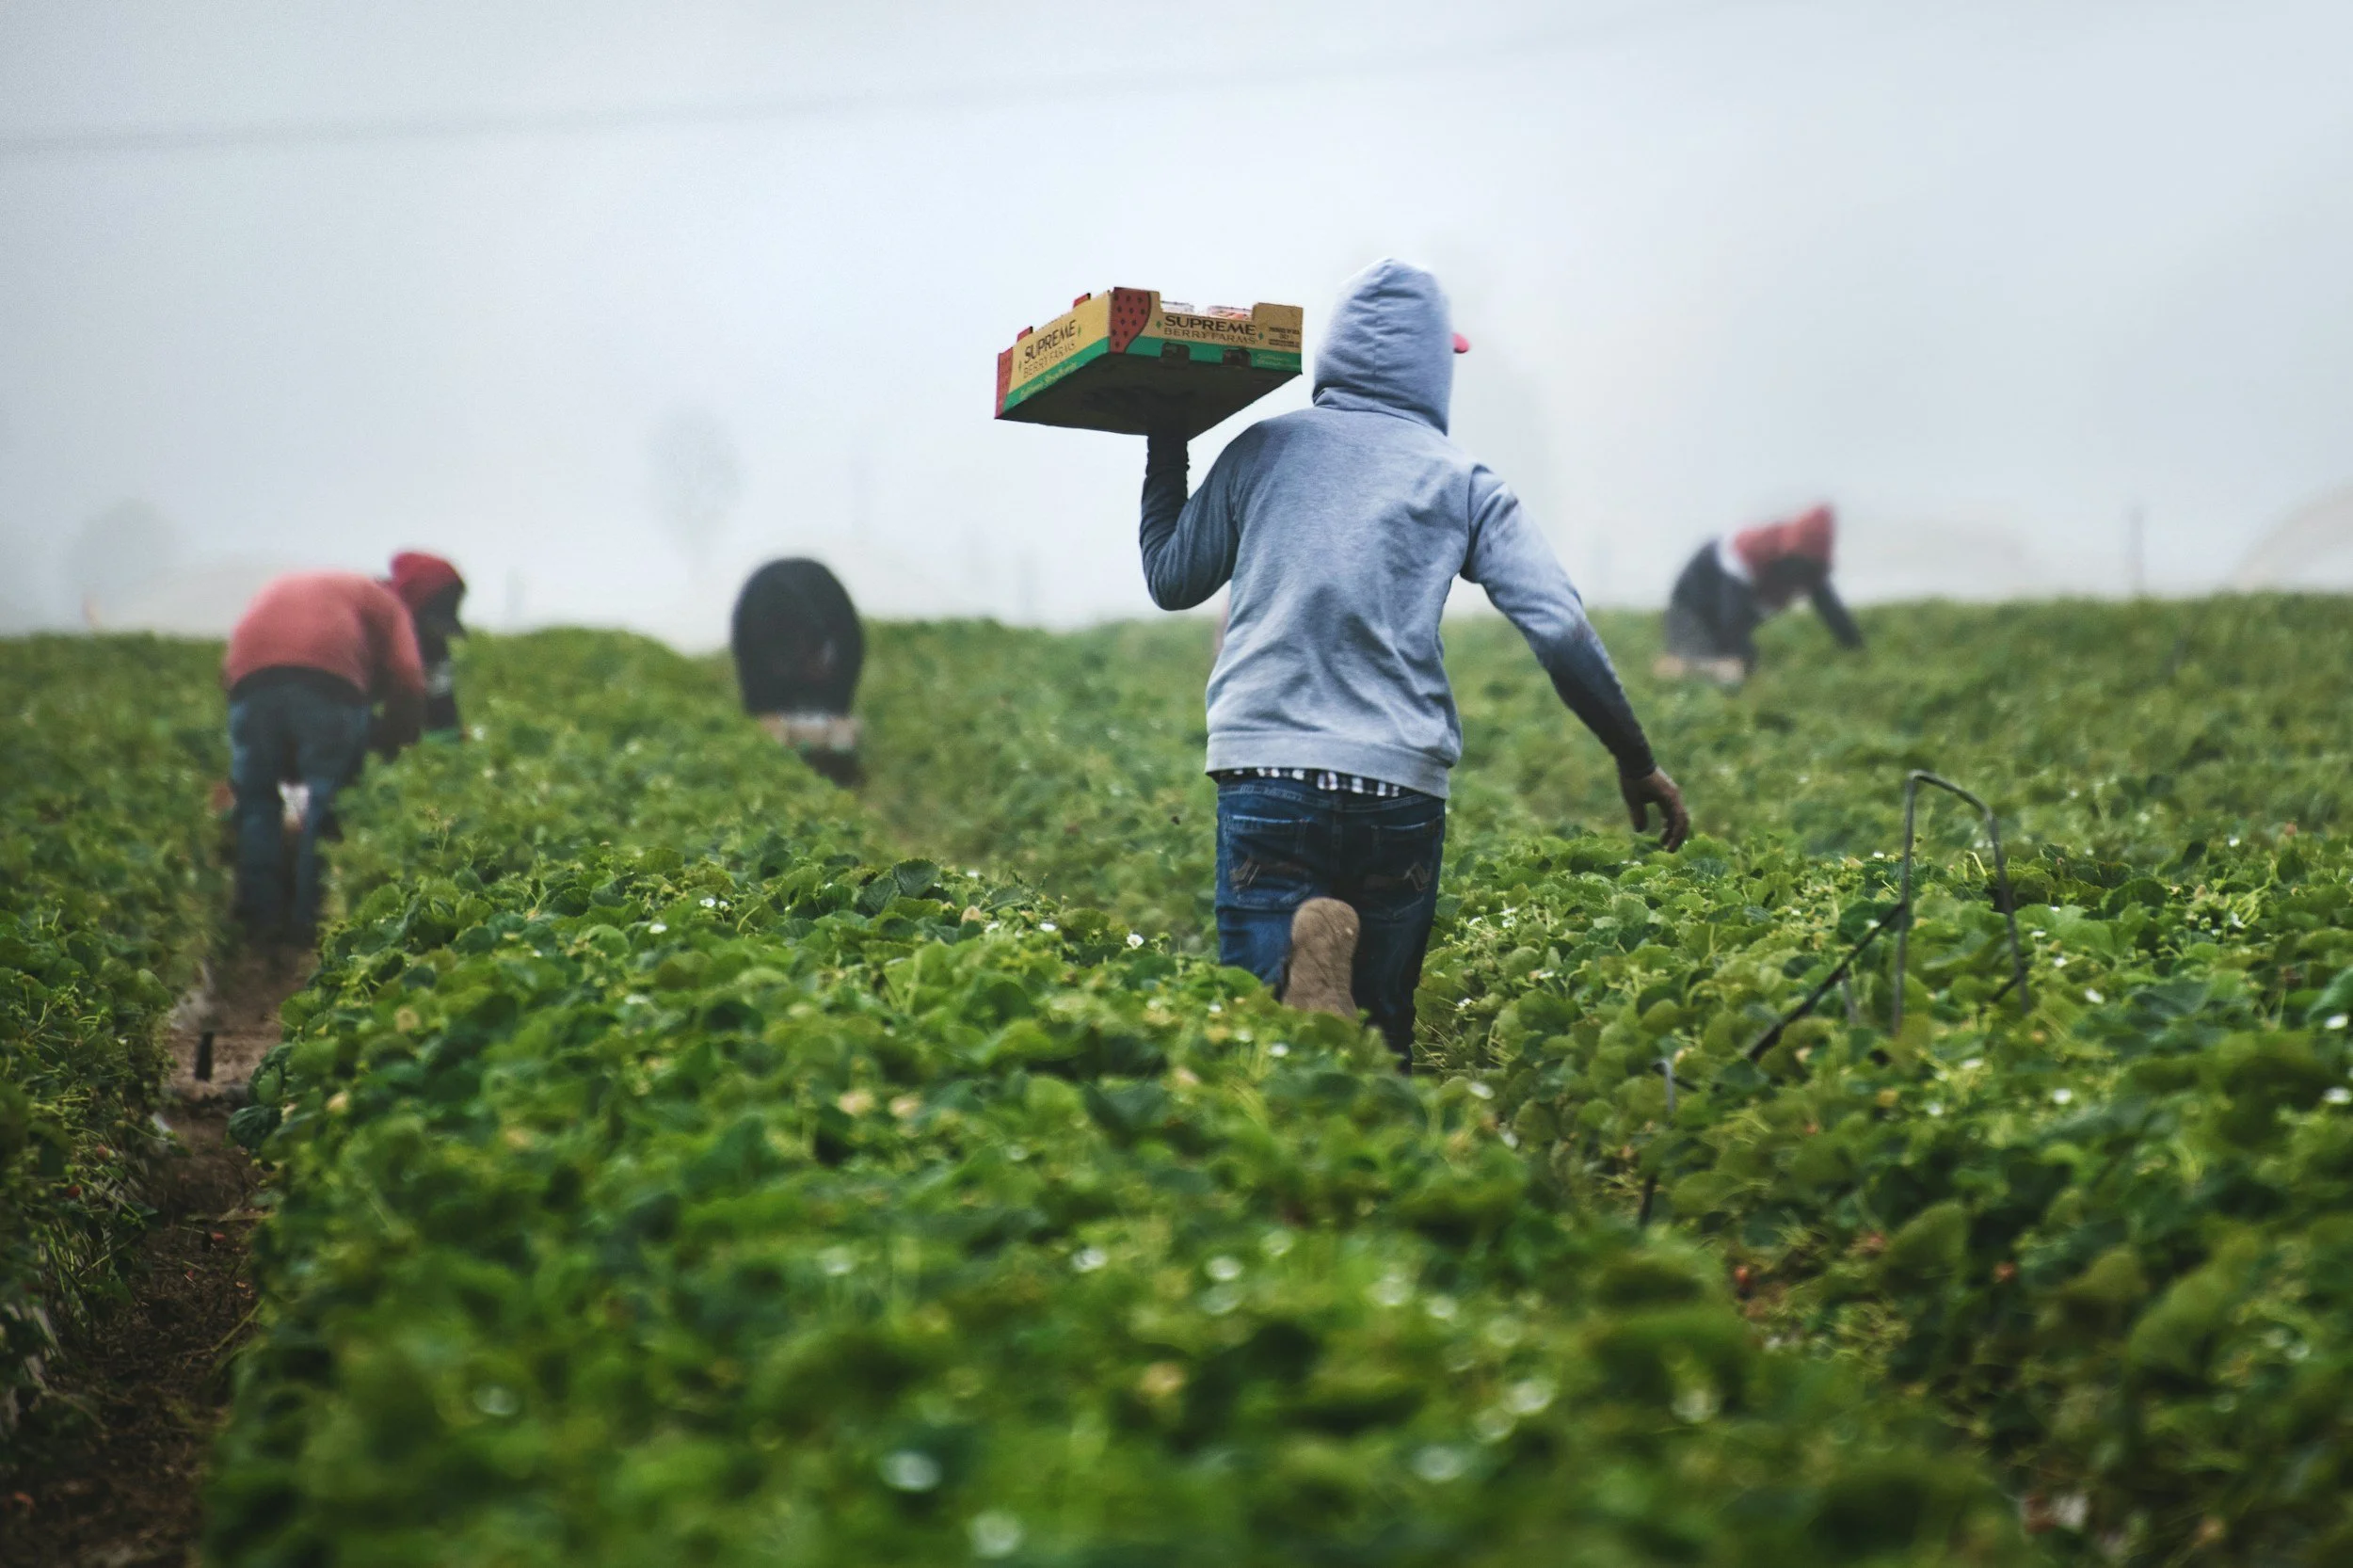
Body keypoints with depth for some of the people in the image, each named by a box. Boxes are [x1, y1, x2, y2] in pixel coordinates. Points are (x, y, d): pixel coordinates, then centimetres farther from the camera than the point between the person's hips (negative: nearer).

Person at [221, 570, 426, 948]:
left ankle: (263, 921, 14)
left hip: (251, 678, 3)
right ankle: (311, 922, 3)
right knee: (326, 803, 6)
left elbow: (228, 670, 29)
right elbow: (407, 682, 12)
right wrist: (393, 744, 24)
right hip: (331, 679, -3)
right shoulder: (383, 601, 30)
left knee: (255, 799, 15)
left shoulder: (277, 588, 41)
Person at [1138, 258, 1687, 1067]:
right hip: (1401, 786, 1)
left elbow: (1171, 581, 20)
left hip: (1267, 771, 0)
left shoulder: (1262, 449, 9)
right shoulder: (1462, 482, 8)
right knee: (1380, 1027, 13)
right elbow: (1561, 629, 1)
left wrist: (1166, 452, 33)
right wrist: (1636, 761, 10)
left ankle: (1302, 970, -34)